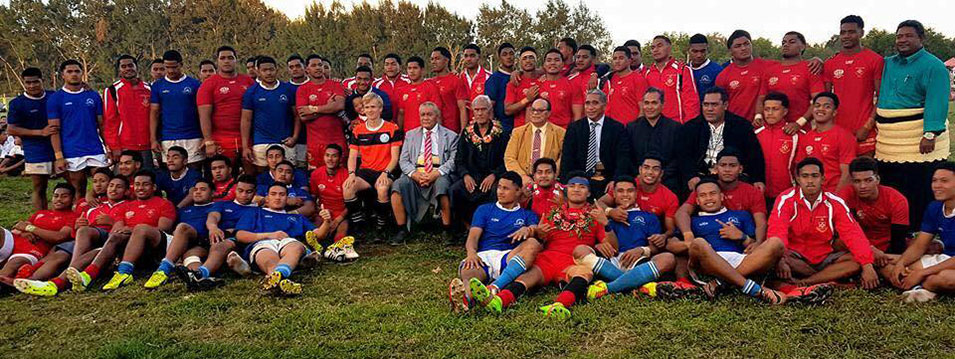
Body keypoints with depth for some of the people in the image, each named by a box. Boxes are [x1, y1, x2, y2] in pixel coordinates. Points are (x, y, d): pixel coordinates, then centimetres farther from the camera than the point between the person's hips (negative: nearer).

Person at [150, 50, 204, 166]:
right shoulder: (157, 86, 7)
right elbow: (154, 113, 7)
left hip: (192, 138, -1)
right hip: (167, 139, 1)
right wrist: (153, 139, -1)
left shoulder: (194, 84, 4)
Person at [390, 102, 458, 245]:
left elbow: (453, 160, 0)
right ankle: (402, 230, -17)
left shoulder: (450, 136, 12)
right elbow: (403, 160, 12)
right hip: (415, 175, 3)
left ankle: (447, 230, -20)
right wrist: (414, 173, -9)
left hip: (439, 175, -2)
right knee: (398, 185, -27)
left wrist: (436, 173, -17)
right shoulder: (410, 135, 21)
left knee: (442, 184, -37)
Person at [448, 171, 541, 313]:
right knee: (468, 271, -35)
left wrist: (528, 230, -22)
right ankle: (466, 293, -73)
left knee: (532, 244, -31)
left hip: (508, 258, 0)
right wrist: (471, 252, -13)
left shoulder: (528, 215, 26)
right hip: (483, 255, 0)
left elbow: (536, 231, 4)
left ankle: (495, 287, -53)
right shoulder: (484, 210, 26)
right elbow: (473, 236, 11)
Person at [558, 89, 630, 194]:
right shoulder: (574, 128, 12)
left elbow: (622, 159, 0)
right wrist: (565, 184, -10)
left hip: (607, 184, -1)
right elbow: (567, 159, 5)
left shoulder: (618, 128, 7)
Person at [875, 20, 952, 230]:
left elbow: (936, 104, -14)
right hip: (887, 141, 7)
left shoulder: (933, 66, -5)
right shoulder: (888, 64, 15)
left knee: (920, 197, -3)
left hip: (918, 142, -7)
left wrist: (930, 135, -23)